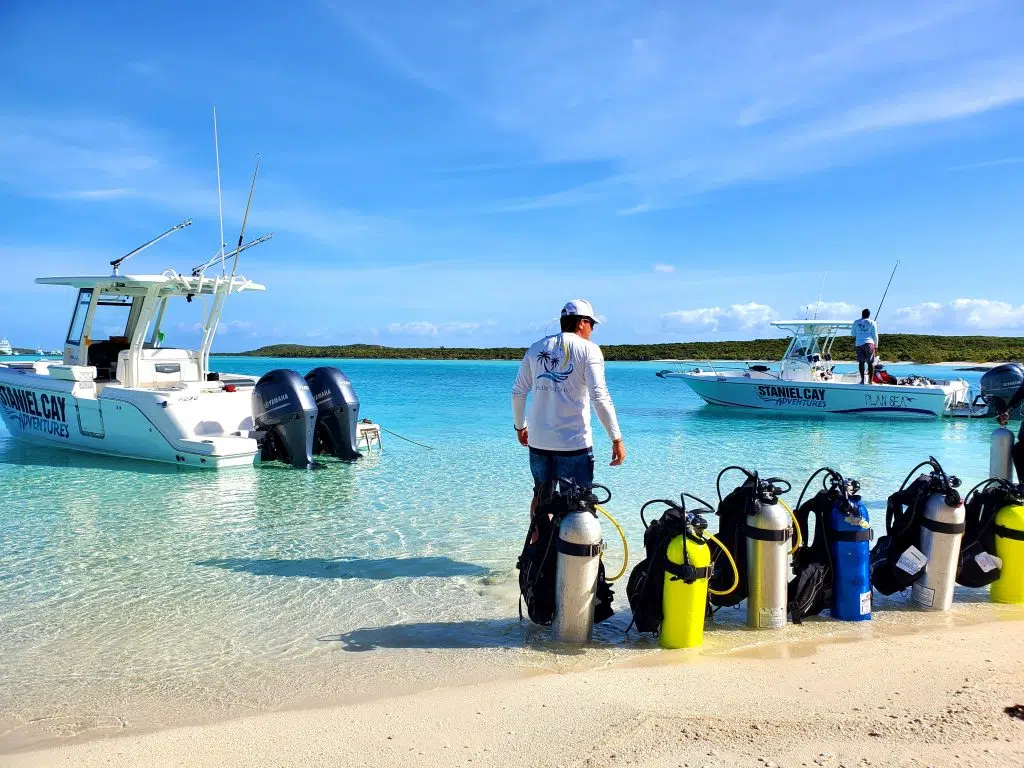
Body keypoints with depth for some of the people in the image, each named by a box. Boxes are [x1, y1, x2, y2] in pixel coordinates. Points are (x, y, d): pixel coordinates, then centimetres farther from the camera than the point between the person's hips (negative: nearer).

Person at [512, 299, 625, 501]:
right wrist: (616, 439, -10)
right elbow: (599, 397, -14)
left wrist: (520, 426, 24)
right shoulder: (588, 349, -6)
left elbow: (518, 392, 10)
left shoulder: (537, 348, 9)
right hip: (574, 442, -5)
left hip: (538, 441, 5)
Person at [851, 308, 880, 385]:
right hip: (869, 343, -2)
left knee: (861, 362, 5)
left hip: (859, 343, 2)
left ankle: (862, 379, -1)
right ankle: (870, 381, -4)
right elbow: (875, 335, 4)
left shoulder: (856, 322, 11)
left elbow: (852, 334, 17)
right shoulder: (871, 322, 4)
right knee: (870, 362, -1)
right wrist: (876, 345, 12)